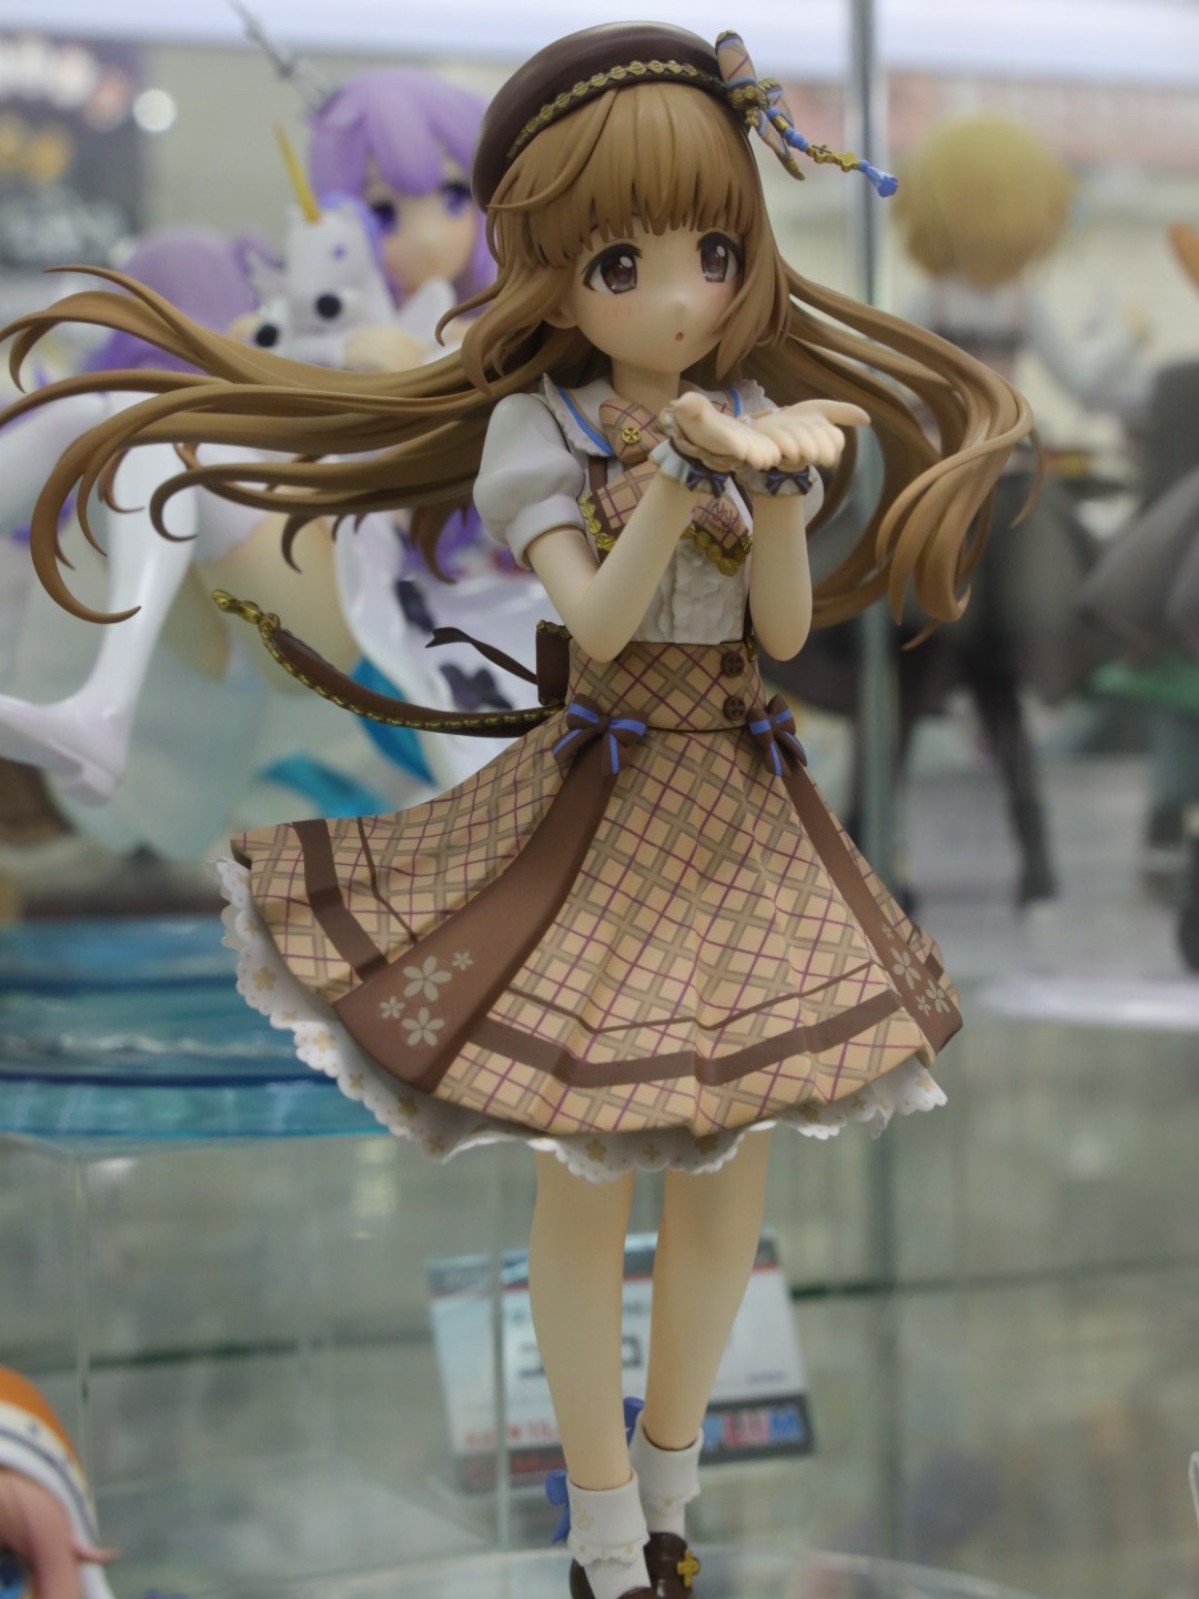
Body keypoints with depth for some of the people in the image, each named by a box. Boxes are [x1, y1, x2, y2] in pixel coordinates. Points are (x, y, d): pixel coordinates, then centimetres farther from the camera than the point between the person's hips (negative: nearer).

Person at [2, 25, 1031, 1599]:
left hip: (743, 805, 4)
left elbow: (788, 627, -6)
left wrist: (776, 490, -21)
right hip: (600, 806, -3)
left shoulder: (753, 416, 1)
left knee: (730, 1168, 10)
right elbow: (597, 624, -19)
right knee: (584, 1181, 2)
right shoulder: (545, 429, -8)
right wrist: (682, 476, -29)